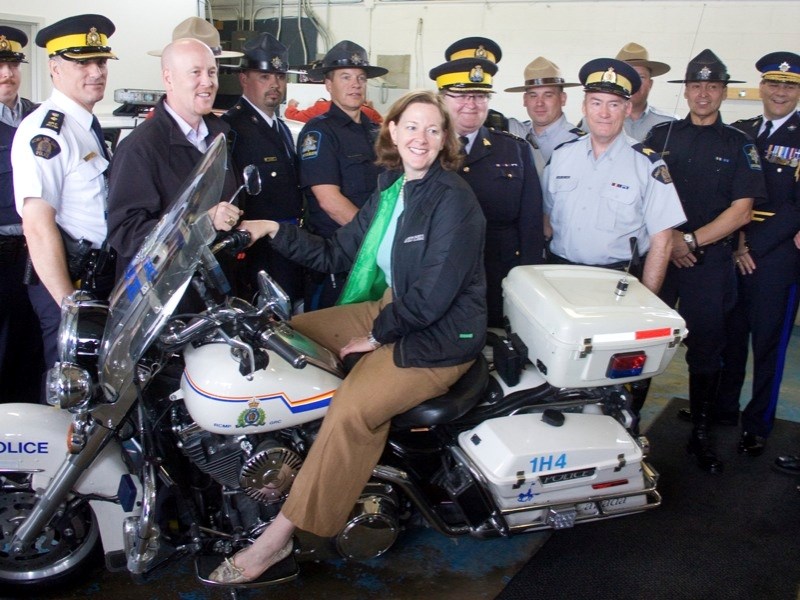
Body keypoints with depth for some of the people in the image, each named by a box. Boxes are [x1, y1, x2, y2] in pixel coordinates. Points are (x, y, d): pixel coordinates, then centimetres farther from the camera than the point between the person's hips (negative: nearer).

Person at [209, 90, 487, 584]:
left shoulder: (453, 199, -16)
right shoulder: (392, 191, 10)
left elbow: (433, 296, -22)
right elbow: (337, 254, 11)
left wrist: (378, 334, -14)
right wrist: (276, 230, 3)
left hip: (440, 335, -9)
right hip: (391, 311, 9)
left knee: (351, 408, -30)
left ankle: (278, 536, -17)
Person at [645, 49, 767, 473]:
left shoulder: (739, 145, 5)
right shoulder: (661, 135, 7)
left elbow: (741, 211, -2)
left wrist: (691, 240, -11)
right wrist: (669, 238, -10)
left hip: (711, 263, 0)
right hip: (657, 253, 1)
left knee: (706, 350, 6)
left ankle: (700, 434, 18)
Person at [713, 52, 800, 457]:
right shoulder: (739, 133, 9)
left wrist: (752, 246, -14)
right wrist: (735, 243, -7)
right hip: (730, 253, 4)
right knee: (729, 333, 14)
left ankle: (758, 424, 21)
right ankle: (723, 405, 31)